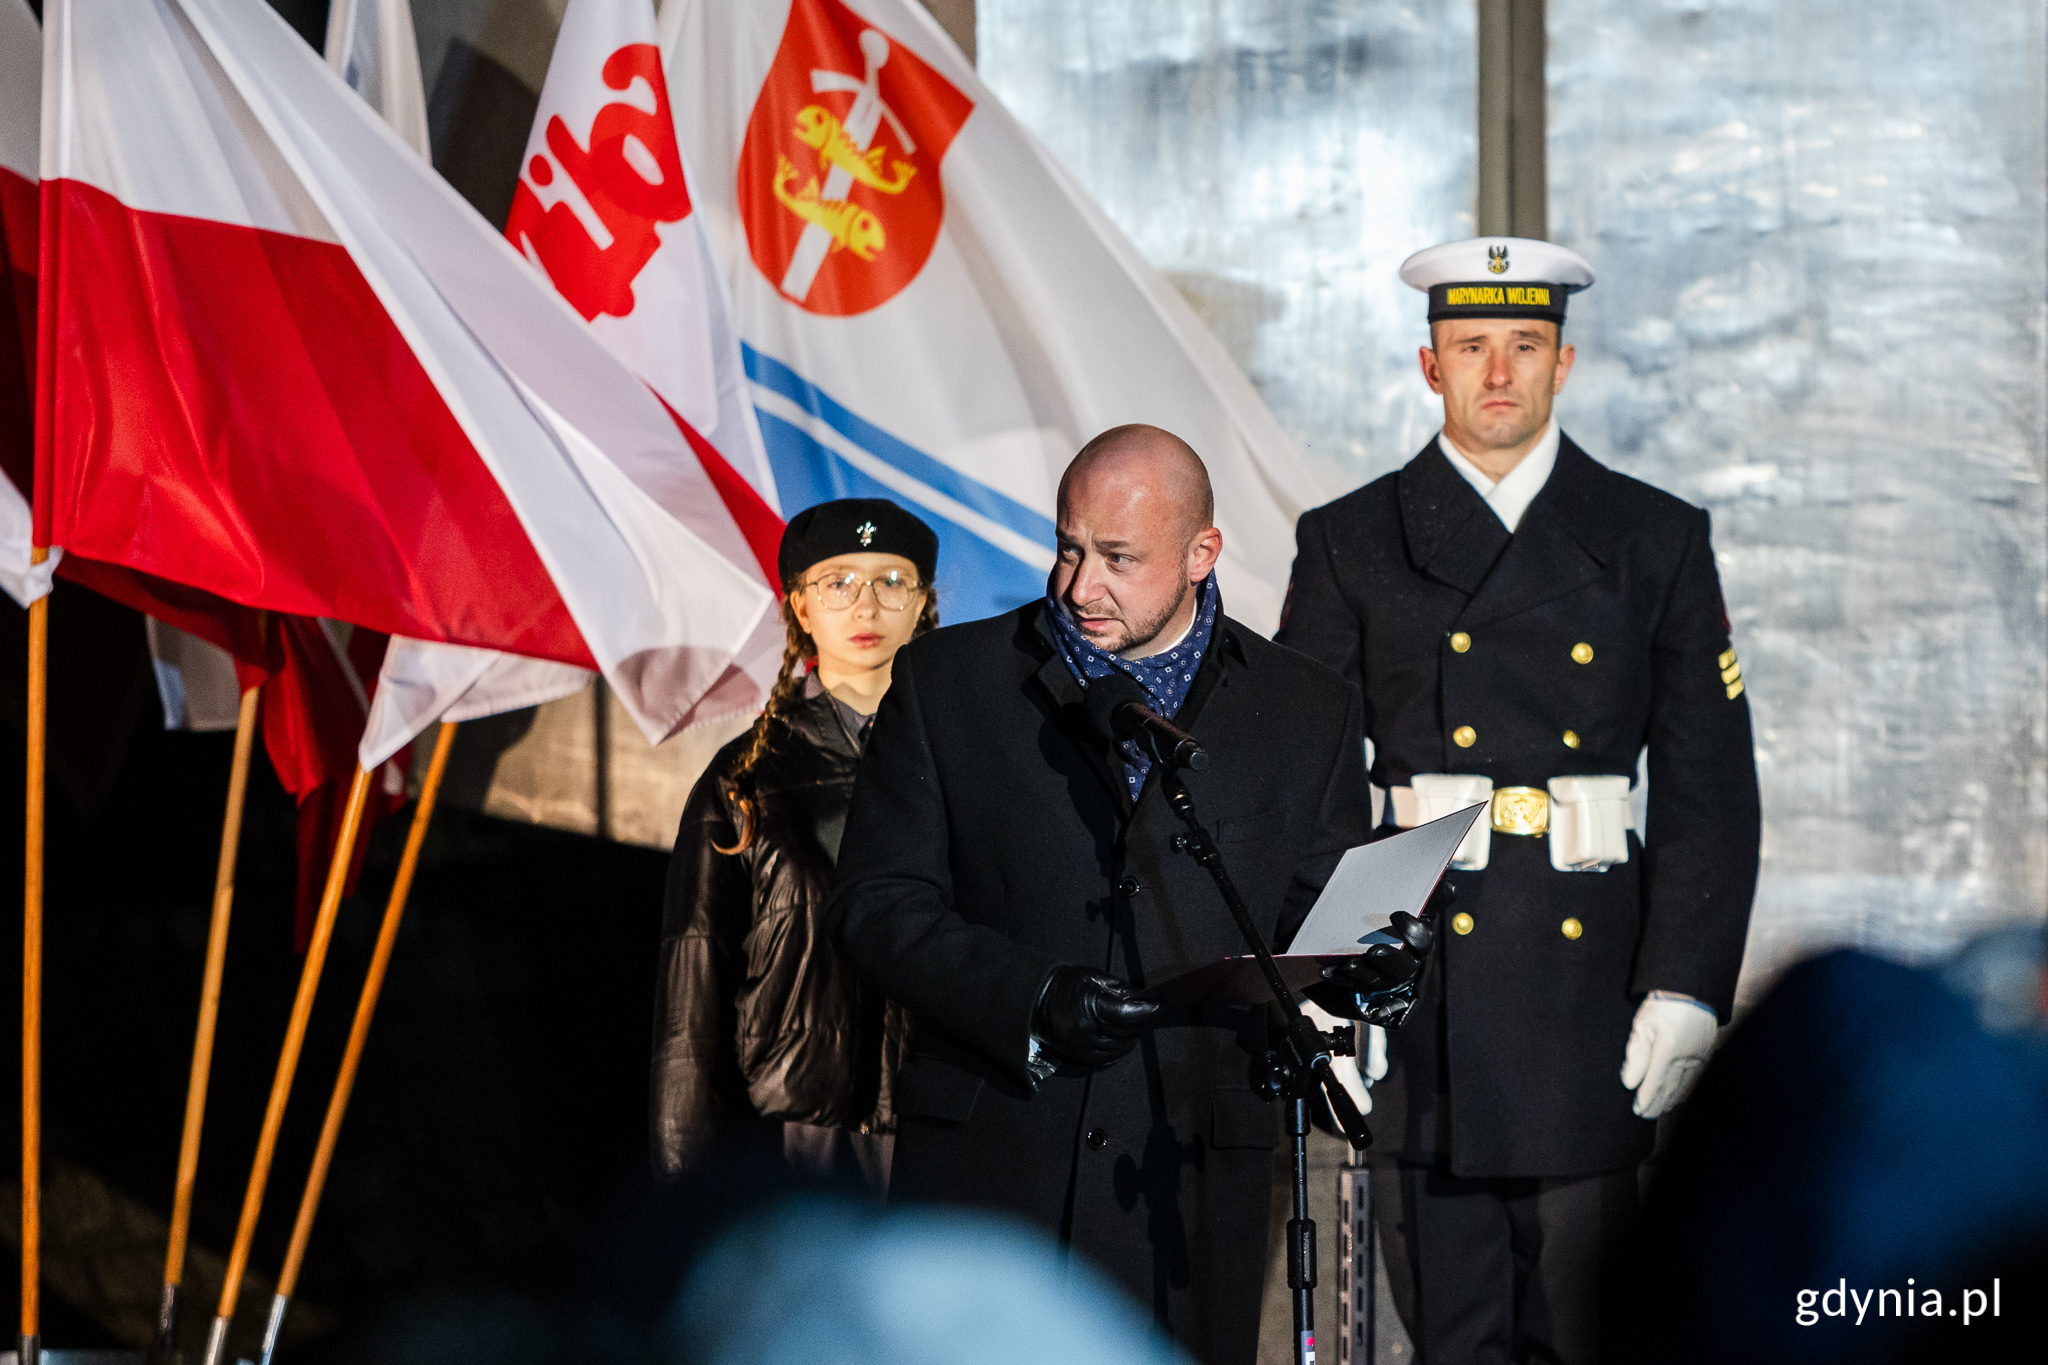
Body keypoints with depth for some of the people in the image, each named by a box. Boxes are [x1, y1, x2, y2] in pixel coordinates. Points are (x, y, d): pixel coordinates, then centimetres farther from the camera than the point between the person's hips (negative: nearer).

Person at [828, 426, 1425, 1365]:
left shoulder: (1308, 713, 9)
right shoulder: (947, 681, 6)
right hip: (984, 1164, 0)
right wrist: (1027, 999, -14)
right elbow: (876, 902, 2)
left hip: (1192, 1180, 1)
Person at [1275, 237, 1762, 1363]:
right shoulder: (1352, 544, 7)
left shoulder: (1656, 541, 8)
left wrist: (1686, 986, -6)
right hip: (1415, 981, 0)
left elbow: (1710, 786, 5)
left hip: (1591, 976, 0)